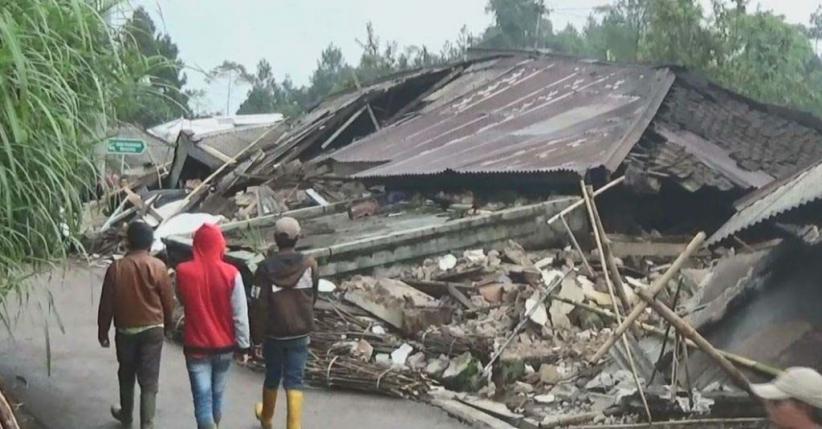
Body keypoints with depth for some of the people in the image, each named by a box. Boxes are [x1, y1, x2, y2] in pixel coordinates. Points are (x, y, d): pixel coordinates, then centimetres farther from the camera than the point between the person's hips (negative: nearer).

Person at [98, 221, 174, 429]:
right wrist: (168, 324, 14)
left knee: (126, 375, 22)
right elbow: (168, 301, -3)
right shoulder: (158, 266, -11)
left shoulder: (115, 268, -9)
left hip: (125, 330, 1)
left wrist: (102, 332, 8)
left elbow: (106, 305, -4)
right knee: (149, 380, 4)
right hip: (153, 330, -1)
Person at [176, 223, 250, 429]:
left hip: (196, 346, -1)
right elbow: (240, 314, -9)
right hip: (224, 345, 2)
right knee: (217, 394, 21)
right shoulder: (231, 273, -13)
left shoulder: (183, 272, -10)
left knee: (202, 398, 0)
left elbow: (182, 302, 8)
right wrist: (243, 343, 0)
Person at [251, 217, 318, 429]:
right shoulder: (310, 265, -6)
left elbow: (259, 305, -12)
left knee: (272, 376, 19)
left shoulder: (266, 267, -12)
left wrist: (256, 335, -2)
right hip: (300, 332, 0)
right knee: (294, 380, 3)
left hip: (274, 332, 0)